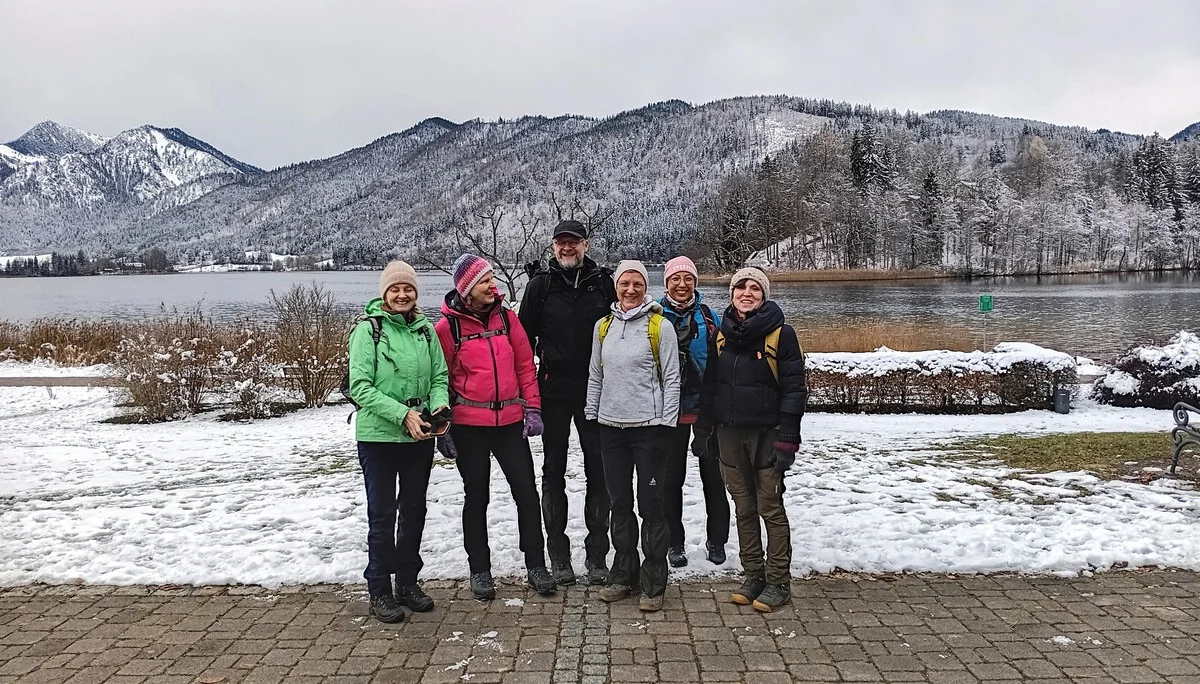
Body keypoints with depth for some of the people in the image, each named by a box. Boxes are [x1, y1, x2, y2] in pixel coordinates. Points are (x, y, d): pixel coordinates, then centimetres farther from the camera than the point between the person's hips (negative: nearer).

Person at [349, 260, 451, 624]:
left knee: (414, 511, 15)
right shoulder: (368, 329, -9)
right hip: (378, 435, -4)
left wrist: (440, 406, -13)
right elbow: (361, 387, -14)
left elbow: (440, 378, 8)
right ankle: (380, 590, 18)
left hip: (420, 437, 5)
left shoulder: (425, 330, 5)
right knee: (382, 514, 4)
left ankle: (408, 581, 31)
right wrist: (403, 414, -23)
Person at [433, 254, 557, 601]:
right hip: (468, 425, -3)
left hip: (510, 421, 3)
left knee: (527, 492, 4)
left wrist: (532, 408, 1)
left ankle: (536, 565, 18)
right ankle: (479, 571, 23)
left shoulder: (506, 316, 4)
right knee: (477, 496, 9)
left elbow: (525, 364, 7)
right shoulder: (447, 326, -6)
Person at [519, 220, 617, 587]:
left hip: (595, 392, 0)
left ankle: (597, 555, 14)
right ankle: (559, 556, 17)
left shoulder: (603, 283, 4)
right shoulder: (540, 285, 2)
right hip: (553, 392, 0)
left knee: (598, 473, 3)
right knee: (553, 473, 7)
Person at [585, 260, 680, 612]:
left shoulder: (660, 326, -4)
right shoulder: (603, 326, 9)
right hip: (610, 426, 5)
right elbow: (595, 376, 14)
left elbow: (671, 378, -4)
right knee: (619, 504, 13)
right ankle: (623, 573, 26)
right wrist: (591, 417, 10)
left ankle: (653, 583, 10)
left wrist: (667, 424, -9)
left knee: (651, 505, 0)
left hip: (648, 426, -4)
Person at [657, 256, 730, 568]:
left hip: (707, 405, 1)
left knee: (713, 474, 7)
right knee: (672, 476, 5)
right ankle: (674, 543, 18)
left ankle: (716, 540, 21)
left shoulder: (709, 316, 4)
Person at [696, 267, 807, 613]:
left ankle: (778, 581, 12)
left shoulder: (780, 334, -7)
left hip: (767, 432, -5)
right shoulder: (722, 333, 8)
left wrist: (787, 437, -15)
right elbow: (710, 384, 14)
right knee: (743, 507, 11)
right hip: (730, 432, 5)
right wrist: (703, 428, 10)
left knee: (770, 507, 1)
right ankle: (753, 575, 23)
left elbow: (794, 388, -9)